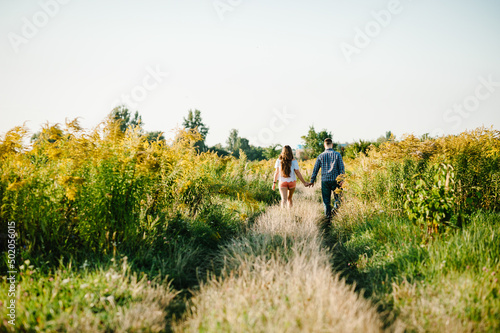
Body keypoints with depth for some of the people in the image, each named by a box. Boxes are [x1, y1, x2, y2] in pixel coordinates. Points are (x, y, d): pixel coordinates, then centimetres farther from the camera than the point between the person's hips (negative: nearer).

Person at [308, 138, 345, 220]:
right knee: (337, 198, 10)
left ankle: (328, 216, 7)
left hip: (325, 181, 1)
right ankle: (336, 209, -12)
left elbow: (315, 169, 6)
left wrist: (312, 181, 13)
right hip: (335, 180, -1)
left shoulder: (321, 156, 4)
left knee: (326, 200, 8)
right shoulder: (337, 155, 0)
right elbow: (341, 168, -6)